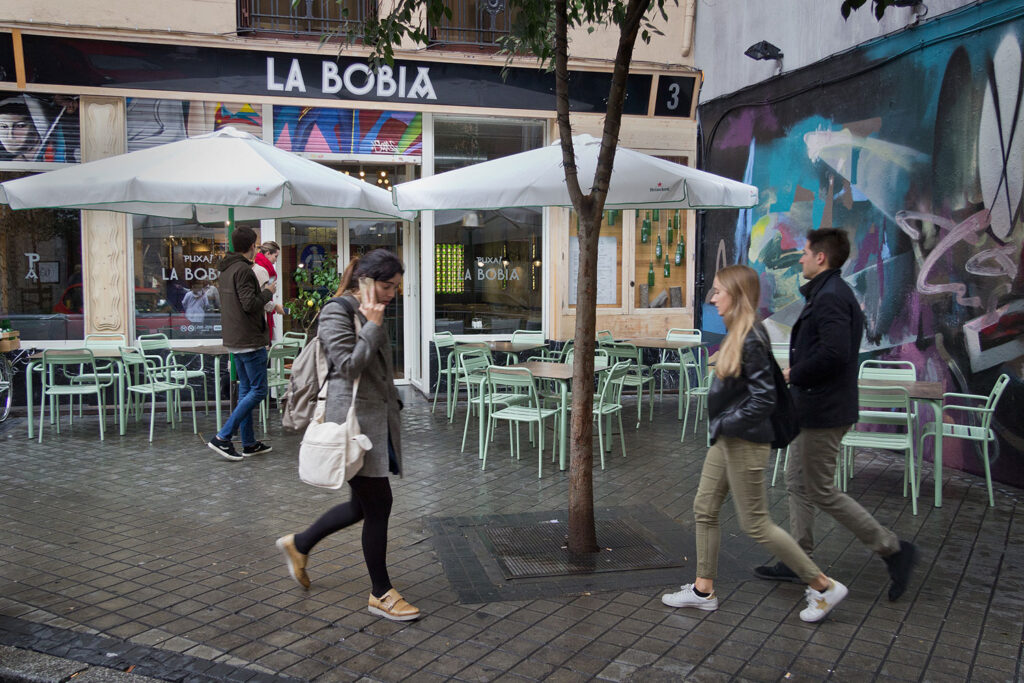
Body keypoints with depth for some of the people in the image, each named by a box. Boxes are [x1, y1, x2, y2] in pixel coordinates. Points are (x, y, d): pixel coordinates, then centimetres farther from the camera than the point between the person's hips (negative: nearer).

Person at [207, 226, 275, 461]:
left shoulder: (225, 270, 14)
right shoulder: (243, 270, -16)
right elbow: (250, 304, -22)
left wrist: (262, 291, 15)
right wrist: (267, 292, -6)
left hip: (234, 340, 10)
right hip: (250, 340, -10)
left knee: (246, 389, 14)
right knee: (258, 391, -4)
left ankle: (249, 442, 18)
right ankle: (222, 437, -7)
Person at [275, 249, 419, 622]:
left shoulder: (371, 314, 15)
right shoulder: (336, 312, -12)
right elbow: (349, 366, -21)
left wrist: (394, 404, 22)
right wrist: (373, 326, -19)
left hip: (378, 420, 10)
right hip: (355, 420, -10)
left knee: (365, 504, 15)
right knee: (378, 503, -3)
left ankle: (299, 545, 36)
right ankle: (381, 594, 12)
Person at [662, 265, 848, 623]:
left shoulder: (751, 341, -22)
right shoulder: (737, 335, 7)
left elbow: (764, 400, -24)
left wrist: (725, 425, -17)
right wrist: (720, 426, 13)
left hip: (745, 443, -10)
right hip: (726, 440, 10)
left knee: (756, 524, 2)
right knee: (704, 509, 14)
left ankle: (824, 586, 16)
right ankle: (703, 590, 26)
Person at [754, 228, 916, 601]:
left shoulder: (830, 297, -20)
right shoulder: (831, 292, 14)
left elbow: (833, 354, -30)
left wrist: (794, 374, -16)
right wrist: (796, 372, 8)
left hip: (823, 412, -11)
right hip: (813, 408, 11)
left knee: (823, 492, -1)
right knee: (798, 484, 16)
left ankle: (892, 548, 9)